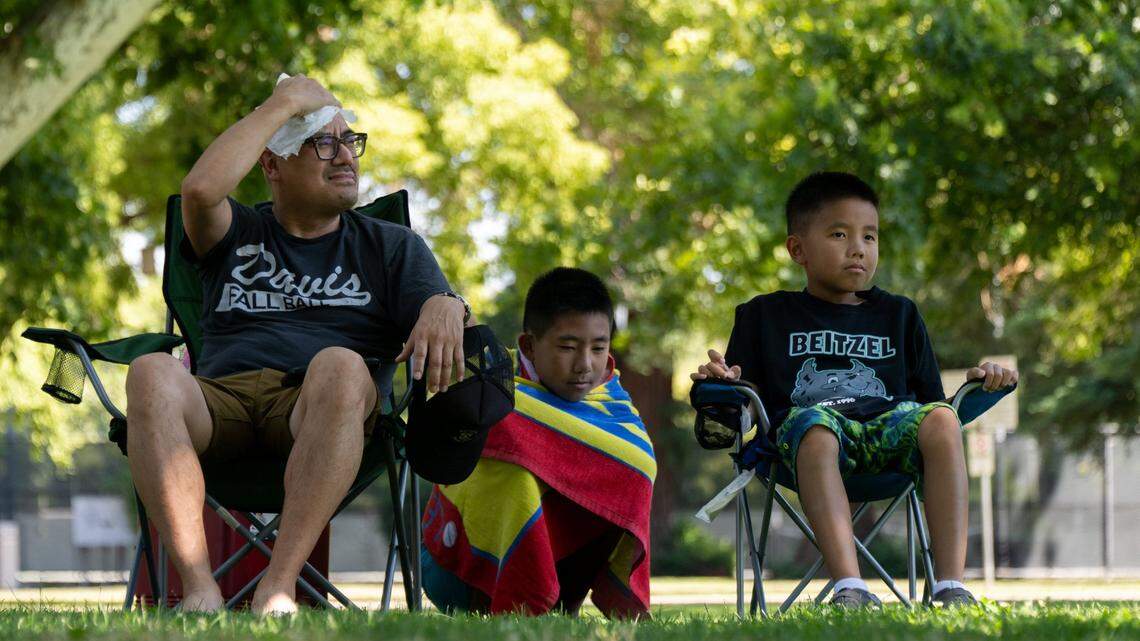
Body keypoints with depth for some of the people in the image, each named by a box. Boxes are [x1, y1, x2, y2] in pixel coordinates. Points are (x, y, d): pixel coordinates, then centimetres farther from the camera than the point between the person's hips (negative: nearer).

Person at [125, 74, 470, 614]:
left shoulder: (390, 245, 27)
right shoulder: (237, 234, 25)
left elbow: (434, 299, 8)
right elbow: (201, 189, 1)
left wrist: (445, 308, -18)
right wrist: (284, 103, 9)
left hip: (318, 408, -1)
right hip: (219, 399, 1)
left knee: (340, 365, -38)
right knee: (152, 372, -34)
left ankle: (277, 590, -44)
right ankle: (199, 591, -41)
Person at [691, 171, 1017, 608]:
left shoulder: (898, 315, 30)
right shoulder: (765, 316, 23)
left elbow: (931, 399, 24)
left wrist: (981, 382, 5)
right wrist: (721, 381, -8)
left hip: (890, 425, 2)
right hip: (812, 424, -2)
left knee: (942, 421, -32)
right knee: (814, 428, -40)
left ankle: (950, 585, -40)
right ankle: (849, 588, -53)